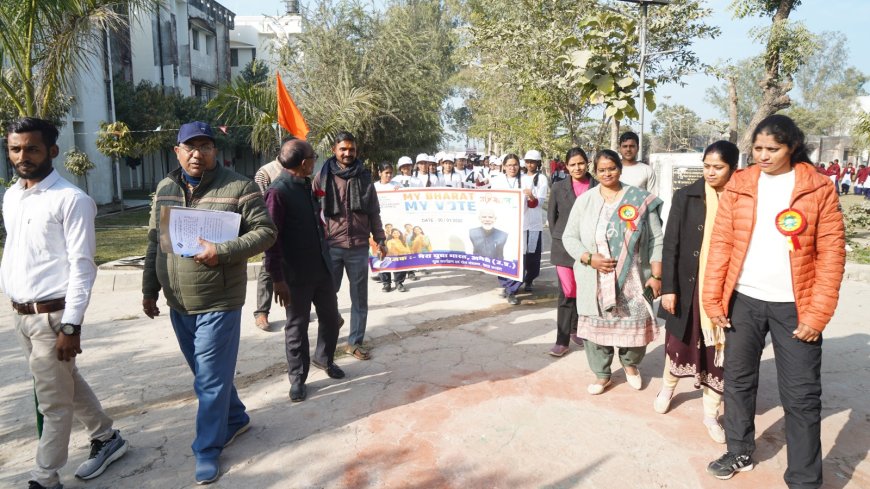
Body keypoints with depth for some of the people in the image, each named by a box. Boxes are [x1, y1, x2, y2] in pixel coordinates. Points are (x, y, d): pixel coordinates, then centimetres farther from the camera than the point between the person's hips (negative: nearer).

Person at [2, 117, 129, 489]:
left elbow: (82, 266, -17)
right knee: (67, 384, 20)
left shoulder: (71, 200, -15)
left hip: (52, 315, -8)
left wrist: (71, 326, -19)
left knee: (53, 402, 5)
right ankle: (107, 438, 38)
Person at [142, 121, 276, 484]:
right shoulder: (165, 189, 8)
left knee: (211, 379, 1)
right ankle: (235, 418, 40)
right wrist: (149, 289, 14)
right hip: (178, 303, 6)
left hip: (218, 302, -6)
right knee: (205, 373, 19)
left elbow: (265, 232, -12)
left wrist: (223, 252, -24)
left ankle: (207, 451, 16)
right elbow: (154, 242, 14)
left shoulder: (238, 188, -10)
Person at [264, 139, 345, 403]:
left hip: (322, 268, 7)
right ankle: (297, 378, 23)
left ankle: (324, 358, 40)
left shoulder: (308, 186, 9)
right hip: (296, 274, -7)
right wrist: (278, 279, -18)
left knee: (331, 317, 16)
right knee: (296, 326, 7)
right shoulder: (278, 191, -16)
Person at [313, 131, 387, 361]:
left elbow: (374, 212, 11)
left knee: (359, 298, 7)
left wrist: (380, 239, 6)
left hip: (359, 247, 2)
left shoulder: (364, 177, 7)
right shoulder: (323, 176, 2)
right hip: (331, 246, -1)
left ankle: (355, 342, 19)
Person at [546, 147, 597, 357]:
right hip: (564, 246, 0)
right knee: (567, 294, -2)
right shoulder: (559, 187, 3)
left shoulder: (597, 187, 0)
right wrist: (558, 238, 6)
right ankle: (562, 340, 4)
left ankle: (576, 329, 29)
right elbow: (551, 216, 10)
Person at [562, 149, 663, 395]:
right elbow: (569, 237, 4)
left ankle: (630, 364, 38)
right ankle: (602, 375, 28)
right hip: (594, 281, 1)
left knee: (635, 326, 7)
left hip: (632, 280, -1)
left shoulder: (641, 199, 0)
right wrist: (589, 258, -12)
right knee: (595, 327, 7)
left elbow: (656, 240, 1)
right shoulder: (584, 200, 3)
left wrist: (656, 275, -5)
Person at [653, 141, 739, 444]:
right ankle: (668, 388, 42)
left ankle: (711, 413, 24)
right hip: (688, 285, 0)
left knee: (717, 351, 8)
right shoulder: (686, 196, -4)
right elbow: (670, 245, -4)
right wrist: (668, 288, -8)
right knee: (679, 342, 16)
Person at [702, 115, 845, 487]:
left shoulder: (818, 189, -3)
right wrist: (713, 298, -4)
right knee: (738, 380, 13)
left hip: (794, 306, -2)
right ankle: (739, 452, 32)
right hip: (743, 300, 2)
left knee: (801, 396, 3)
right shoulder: (738, 186, 2)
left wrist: (818, 312, -10)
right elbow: (721, 244, 1)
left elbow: (831, 252, -5)